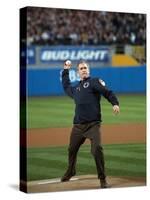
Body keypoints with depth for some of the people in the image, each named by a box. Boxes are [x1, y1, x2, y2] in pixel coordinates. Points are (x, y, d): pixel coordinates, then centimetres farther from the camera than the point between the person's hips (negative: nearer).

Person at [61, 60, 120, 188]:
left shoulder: (94, 82, 4)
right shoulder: (75, 88, 22)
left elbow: (107, 92, -8)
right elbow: (66, 86, 43)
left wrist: (115, 103, -26)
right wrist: (66, 70, 40)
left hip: (93, 124, -6)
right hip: (78, 125, 6)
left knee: (97, 149, -19)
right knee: (72, 149, 17)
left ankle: (103, 179, -8)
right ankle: (70, 172, 42)